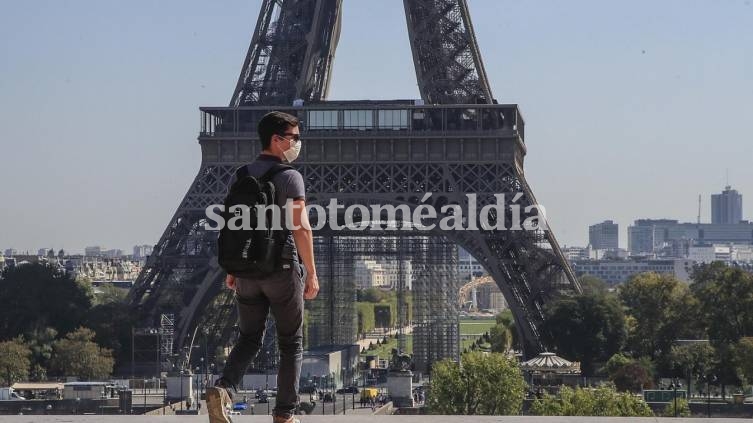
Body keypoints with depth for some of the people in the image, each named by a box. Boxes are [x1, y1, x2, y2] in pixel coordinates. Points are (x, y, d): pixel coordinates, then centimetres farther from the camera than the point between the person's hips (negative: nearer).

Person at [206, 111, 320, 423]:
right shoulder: (289, 177, -11)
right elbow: (301, 228, -16)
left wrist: (231, 270, 16)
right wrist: (311, 273, -11)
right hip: (282, 269, -5)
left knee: (248, 339, 13)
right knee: (291, 344, 8)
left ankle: (224, 389, -12)